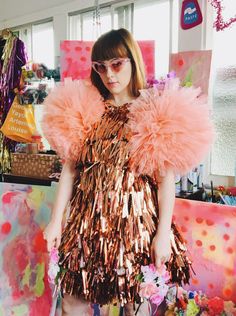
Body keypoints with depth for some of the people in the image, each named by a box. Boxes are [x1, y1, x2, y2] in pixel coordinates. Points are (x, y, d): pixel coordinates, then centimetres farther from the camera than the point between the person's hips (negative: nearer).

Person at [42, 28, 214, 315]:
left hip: (136, 220, -2)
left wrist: (163, 233, -8)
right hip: (89, 221, 3)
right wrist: (56, 220, 4)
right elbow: (69, 167, 4)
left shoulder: (157, 111, -4)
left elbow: (166, 177, -6)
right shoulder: (84, 108, 5)